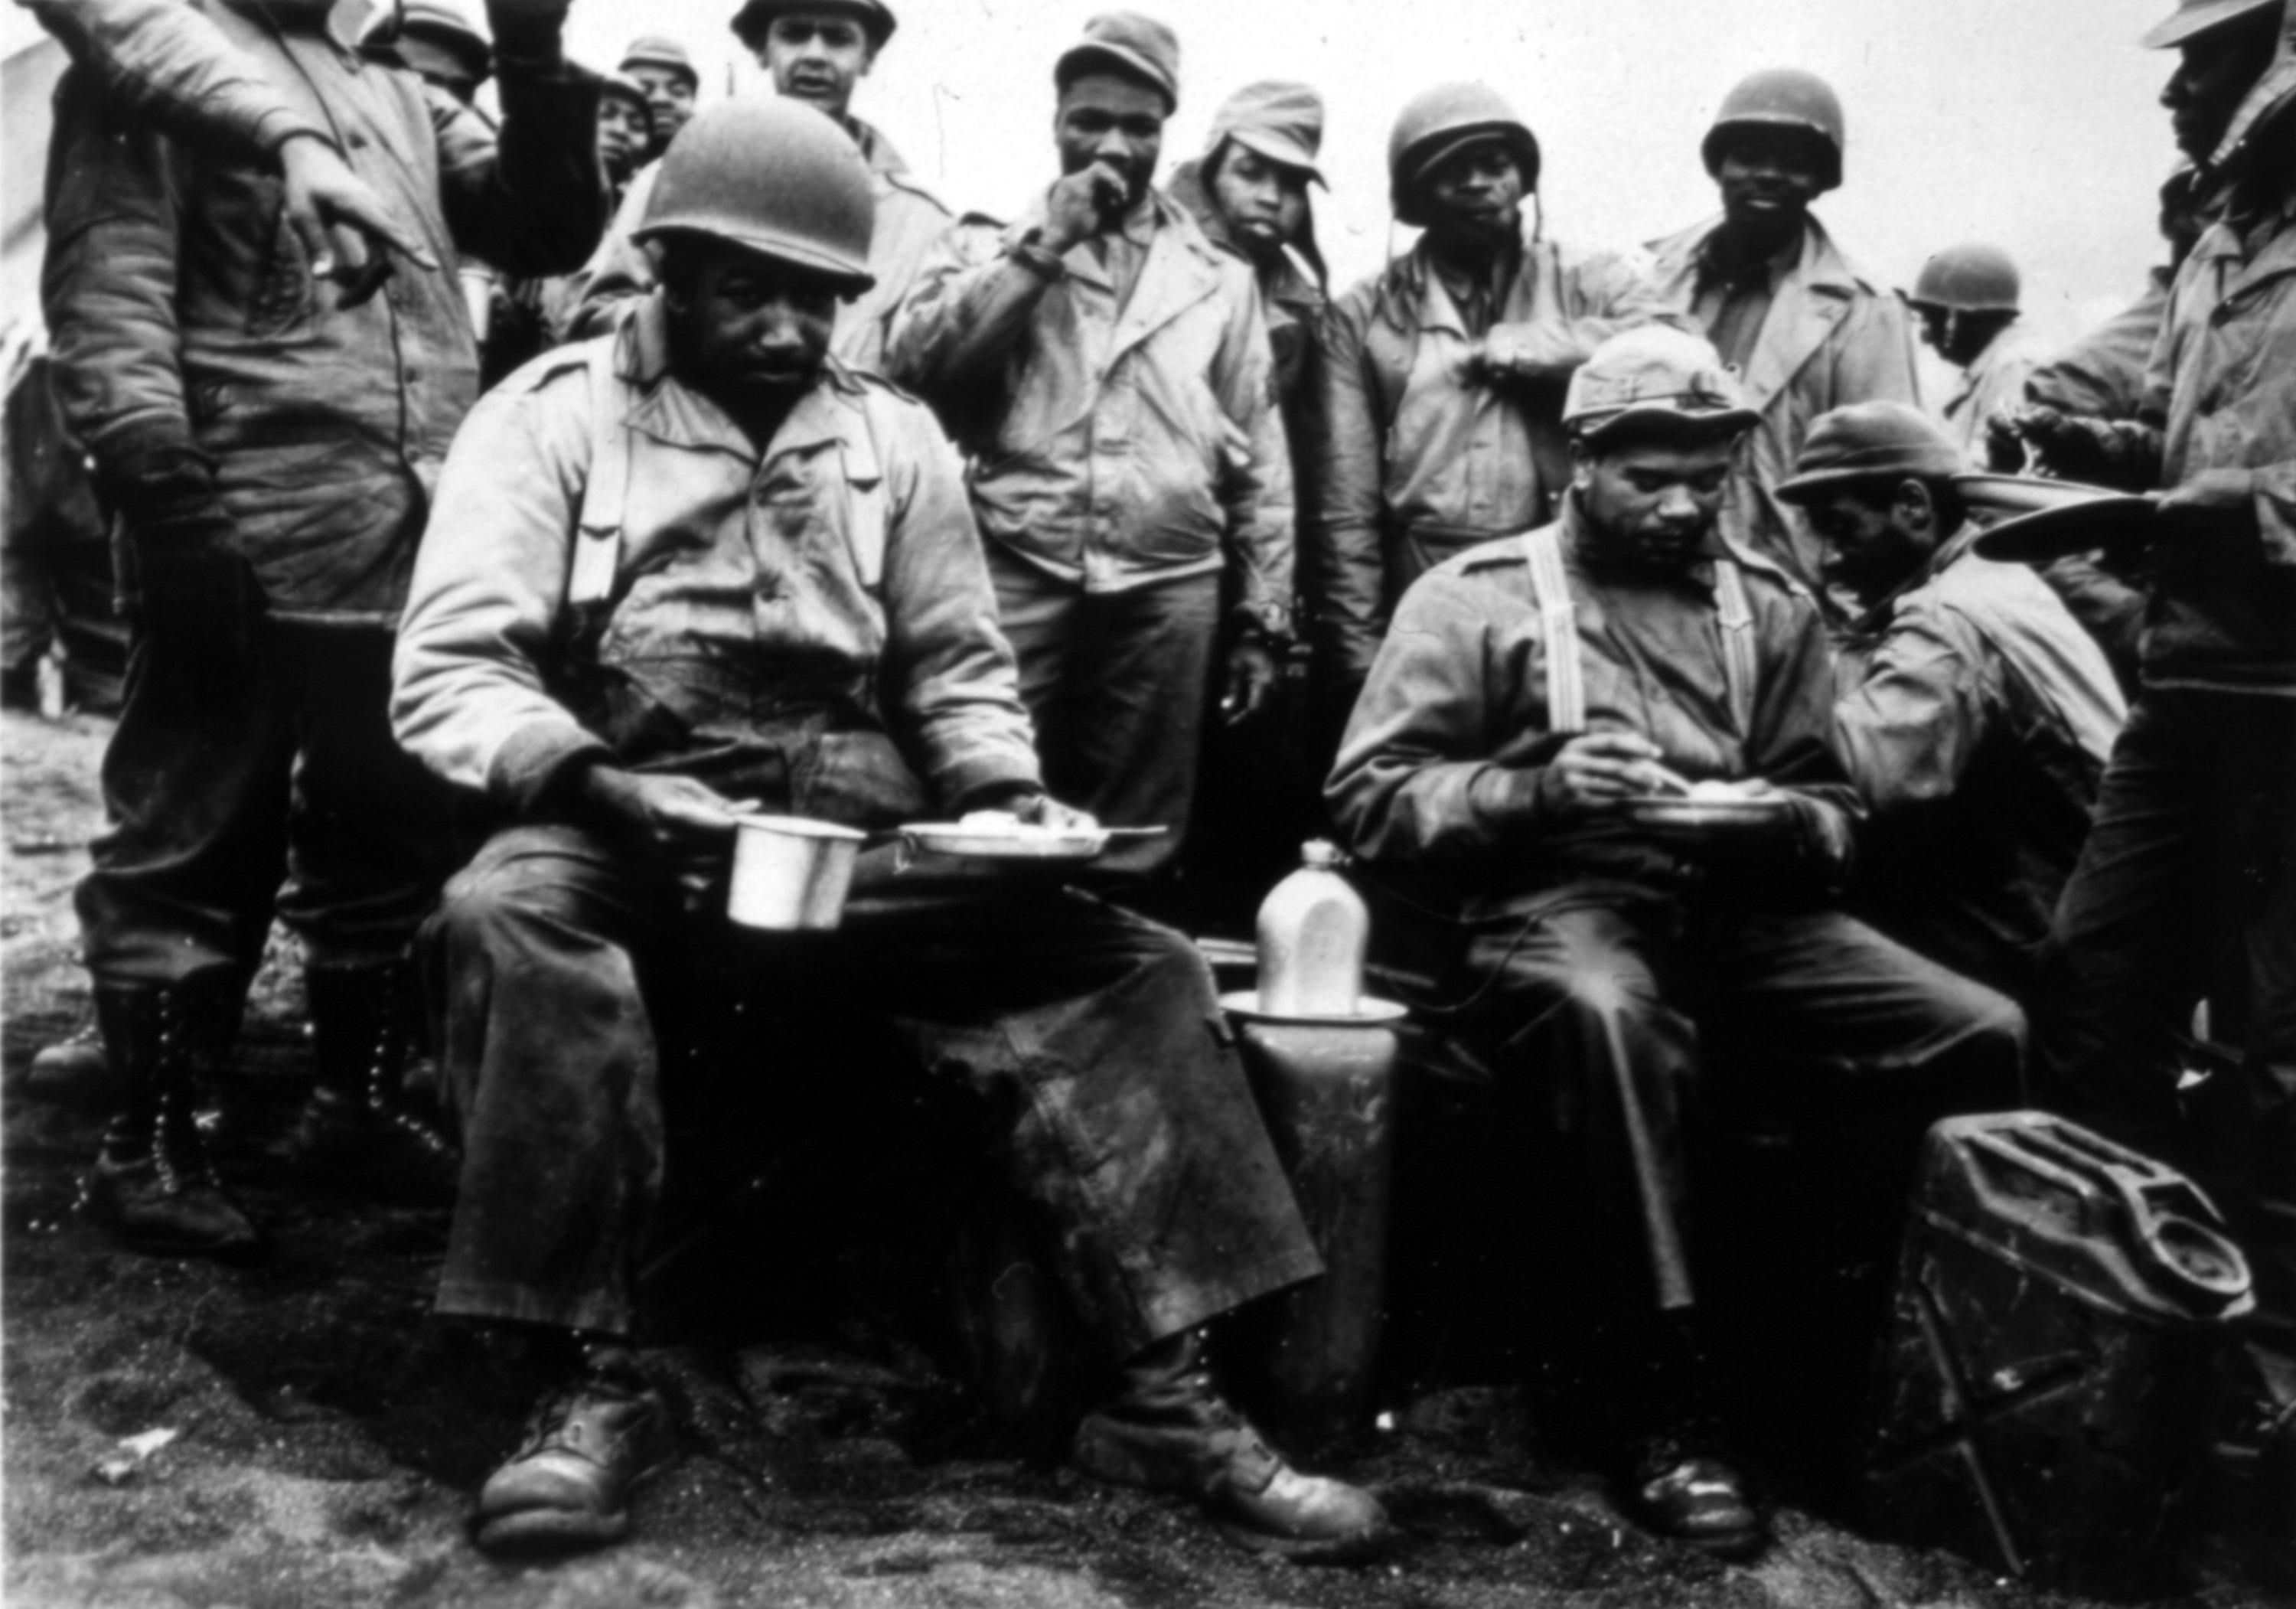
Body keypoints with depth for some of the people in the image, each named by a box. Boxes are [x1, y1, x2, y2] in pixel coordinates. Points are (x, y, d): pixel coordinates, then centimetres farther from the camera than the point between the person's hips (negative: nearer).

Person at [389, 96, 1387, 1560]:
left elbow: (957, 671, 15)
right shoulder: (554, 415, 1)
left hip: (868, 837, 4)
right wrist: (601, 787, -26)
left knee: (1123, 966, -15)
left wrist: (1009, 796, -7)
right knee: (513, 914, -36)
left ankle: (1166, 1392, -11)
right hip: (627, 827, -3)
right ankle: (600, 1382, -25)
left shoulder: (896, 439, 13)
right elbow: (449, 673, -8)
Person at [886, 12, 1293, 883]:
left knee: (1135, 849, 6)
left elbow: (1258, 463, 14)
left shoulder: (1221, 276, 14)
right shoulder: (990, 243, 11)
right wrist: (1043, 244, -6)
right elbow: (915, 360, -6)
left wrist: (1263, 618, 10)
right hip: (1013, 578, -1)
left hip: (1167, 592, 2)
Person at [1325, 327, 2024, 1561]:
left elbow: (1834, 812, 17)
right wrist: (1535, 787, -15)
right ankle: (1660, 1401, -29)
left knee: (1983, 1032, -19)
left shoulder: (1771, 612, 20)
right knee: (1608, 1015, -41)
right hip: (1555, 900, -4)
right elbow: (1370, 798, 0)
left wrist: (1774, 821, -7)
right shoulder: (1474, 596, 7)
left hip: (1741, 904, 4)